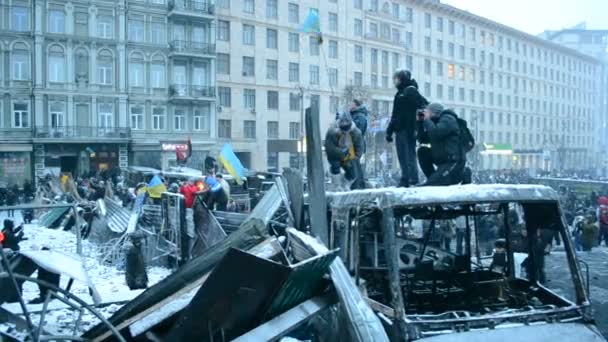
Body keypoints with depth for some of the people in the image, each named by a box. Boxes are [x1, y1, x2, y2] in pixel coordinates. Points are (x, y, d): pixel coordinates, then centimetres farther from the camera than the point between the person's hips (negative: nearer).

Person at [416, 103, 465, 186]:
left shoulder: (448, 119, -11)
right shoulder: (435, 121, 16)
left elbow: (435, 134, -28)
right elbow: (422, 139, 14)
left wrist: (427, 120, -13)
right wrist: (420, 122, 6)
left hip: (454, 162, -9)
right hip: (442, 160, 9)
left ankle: (462, 175, -2)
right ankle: (433, 179, 4)